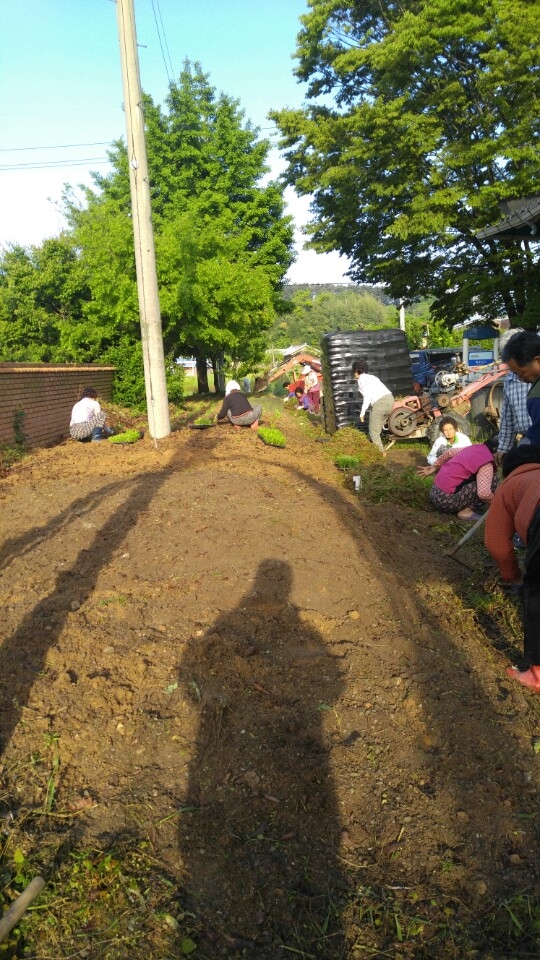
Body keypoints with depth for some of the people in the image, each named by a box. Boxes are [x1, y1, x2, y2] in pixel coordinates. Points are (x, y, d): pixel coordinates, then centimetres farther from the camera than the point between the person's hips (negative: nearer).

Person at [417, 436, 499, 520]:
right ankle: (467, 511, -5)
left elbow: (448, 453, 24)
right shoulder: (487, 464, -12)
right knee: (493, 479, -6)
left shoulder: (474, 447, 12)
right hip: (446, 500, -9)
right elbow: (484, 493, -23)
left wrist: (434, 467, 36)